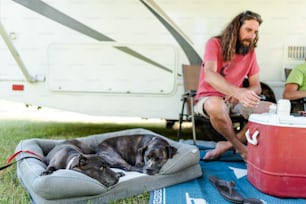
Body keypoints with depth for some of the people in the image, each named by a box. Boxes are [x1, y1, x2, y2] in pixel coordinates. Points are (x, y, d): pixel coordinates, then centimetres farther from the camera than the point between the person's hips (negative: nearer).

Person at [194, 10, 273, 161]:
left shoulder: (251, 52, 4)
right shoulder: (215, 44, -12)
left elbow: (256, 86, 4)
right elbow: (209, 76, -30)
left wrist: (242, 94, -22)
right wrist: (239, 92, -46)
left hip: (234, 100, 6)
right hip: (208, 99, -5)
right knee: (216, 105, -41)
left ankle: (228, 145, -14)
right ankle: (241, 148, -14)